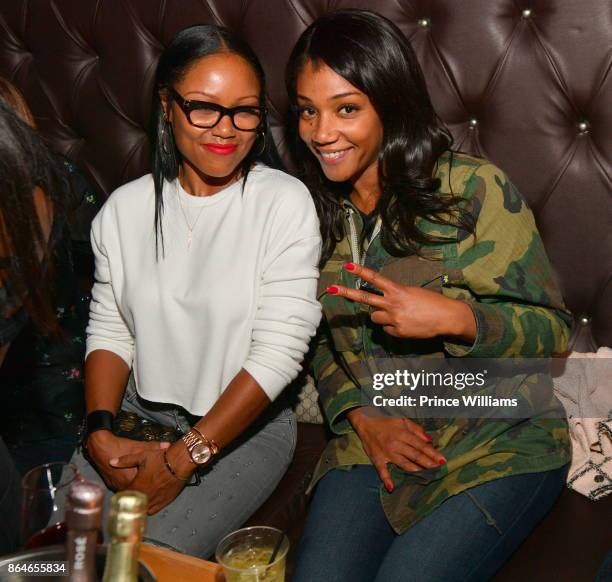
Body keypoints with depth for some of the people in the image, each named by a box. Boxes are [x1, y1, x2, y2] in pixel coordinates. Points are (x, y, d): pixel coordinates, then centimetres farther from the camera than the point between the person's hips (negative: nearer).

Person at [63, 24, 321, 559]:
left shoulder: (284, 203, -13)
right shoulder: (125, 208, 1)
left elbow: (279, 353, -17)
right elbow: (109, 330, 5)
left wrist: (184, 459, -18)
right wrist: (100, 433, -13)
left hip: (248, 425, -4)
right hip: (140, 413, 4)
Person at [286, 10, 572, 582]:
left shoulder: (474, 188, -12)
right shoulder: (315, 211, 4)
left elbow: (553, 329, -8)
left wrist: (455, 318, -26)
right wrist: (359, 414, -4)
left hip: (496, 444, -3)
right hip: (376, 442, 4)